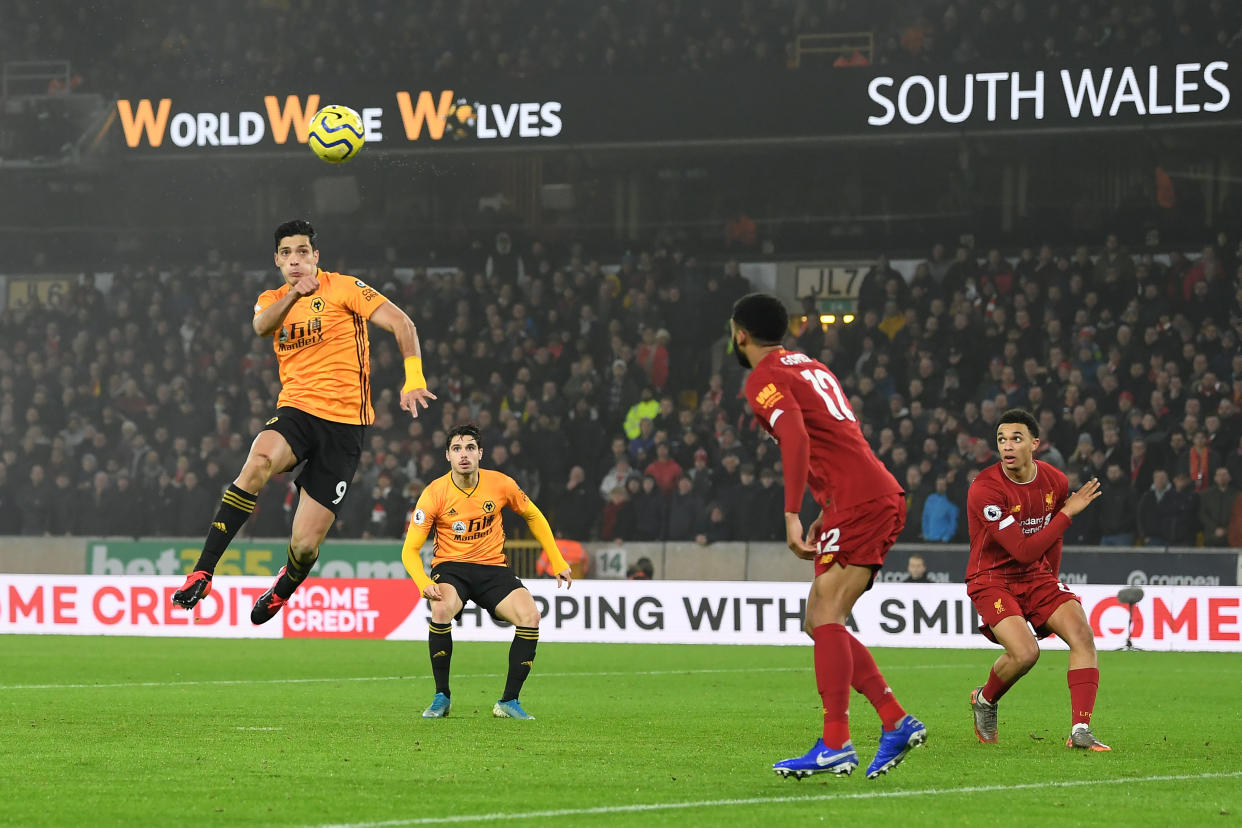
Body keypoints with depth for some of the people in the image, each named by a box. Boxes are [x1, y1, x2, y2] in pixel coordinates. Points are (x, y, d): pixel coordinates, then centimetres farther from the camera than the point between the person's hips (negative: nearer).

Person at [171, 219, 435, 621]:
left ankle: (284, 588, 33)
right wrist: (295, 294, -32)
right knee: (257, 463, -35)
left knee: (305, 544, -6)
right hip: (295, 410, 2)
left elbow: (402, 324, -5)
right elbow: (261, 326, -13)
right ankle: (202, 573, -33)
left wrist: (414, 380, -20)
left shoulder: (343, 288, 0)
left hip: (344, 422, -2)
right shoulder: (272, 300, 12)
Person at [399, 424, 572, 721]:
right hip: (451, 567, -2)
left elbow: (534, 517, 13)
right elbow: (410, 550, -11)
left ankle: (509, 702, -11)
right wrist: (424, 584, -30)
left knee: (530, 616, -23)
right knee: (442, 608, -35)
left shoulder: (501, 484, -5)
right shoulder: (434, 493, -12)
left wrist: (558, 563, 9)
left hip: (493, 568, 2)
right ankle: (442, 697, -17)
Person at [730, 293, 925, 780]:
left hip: (858, 501, -9)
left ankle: (836, 745, -25)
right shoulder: (809, 367, 24)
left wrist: (792, 516, -26)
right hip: (883, 498, 9)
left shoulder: (765, 379, -4)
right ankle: (897, 722, 6)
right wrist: (829, 515, 26)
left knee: (826, 616, -16)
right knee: (820, 622, 10)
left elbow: (796, 438, -21)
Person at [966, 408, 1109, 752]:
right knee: (1025, 652, -26)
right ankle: (984, 700, 8)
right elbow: (1023, 550, -25)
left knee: (1082, 634, -17)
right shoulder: (985, 488, -22)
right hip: (992, 578, -6)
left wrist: (1051, 580, 18)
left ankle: (1080, 732, -18)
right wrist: (1068, 512, -23)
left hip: (1036, 577, 6)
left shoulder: (1055, 482, -1)